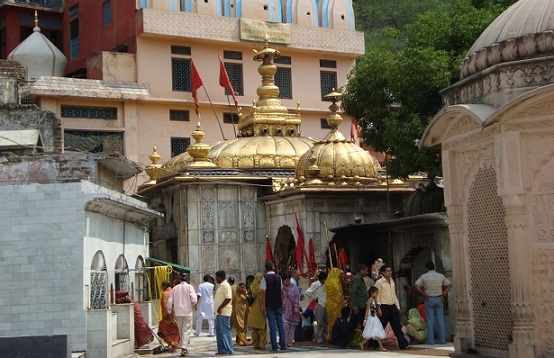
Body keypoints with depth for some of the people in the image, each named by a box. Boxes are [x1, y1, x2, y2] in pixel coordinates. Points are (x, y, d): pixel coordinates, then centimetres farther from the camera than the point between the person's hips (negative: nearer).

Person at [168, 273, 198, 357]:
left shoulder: (175, 288, 6)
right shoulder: (189, 287, -6)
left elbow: (170, 301, 5)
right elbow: (194, 300, -13)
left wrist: (169, 311, 14)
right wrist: (192, 304, 9)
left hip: (178, 313, 4)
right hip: (187, 312, -4)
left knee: (181, 330, 15)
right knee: (186, 330, -1)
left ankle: (183, 348, 22)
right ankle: (183, 348, -11)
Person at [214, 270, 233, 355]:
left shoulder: (225, 286, -13)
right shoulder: (220, 285, 18)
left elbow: (228, 298, -22)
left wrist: (220, 308, -19)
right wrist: (218, 309, 15)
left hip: (224, 312, -10)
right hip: (219, 313, 10)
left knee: (225, 331, -8)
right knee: (219, 332, 12)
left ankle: (228, 350, -5)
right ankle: (221, 350, 17)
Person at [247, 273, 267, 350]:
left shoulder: (252, 287, 4)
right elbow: (263, 300, -15)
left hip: (253, 311, 6)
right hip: (260, 311, -6)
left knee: (254, 330, 11)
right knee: (262, 329, 1)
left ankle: (255, 344, 14)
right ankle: (262, 344, 0)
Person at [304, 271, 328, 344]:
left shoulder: (324, 285, 12)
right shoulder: (315, 285, -8)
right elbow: (307, 293, -15)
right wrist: (315, 298, -8)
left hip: (325, 305, 6)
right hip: (319, 305, -6)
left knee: (325, 322, 7)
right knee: (320, 323, -4)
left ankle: (324, 337, 15)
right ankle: (318, 338, 5)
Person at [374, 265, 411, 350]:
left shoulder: (392, 281, 14)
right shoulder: (379, 282, -7)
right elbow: (377, 296, -8)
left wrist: (398, 307, 14)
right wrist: (379, 309, -13)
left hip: (393, 307, 6)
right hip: (384, 307, -6)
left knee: (397, 326, 0)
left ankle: (404, 344, -3)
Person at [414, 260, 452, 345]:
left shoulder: (424, 276, -3)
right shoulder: (440, 276, 4)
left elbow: (416, 285, -11)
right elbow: (450, 285, 4)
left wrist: (423, 294, -7)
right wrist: (444, 293, 0)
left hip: (429, 299, -2)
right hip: (439, 299, 2)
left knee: (430, 320, 1)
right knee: (440, 320, 5)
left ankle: (430, 340, 0)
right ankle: (442, 339, 5)